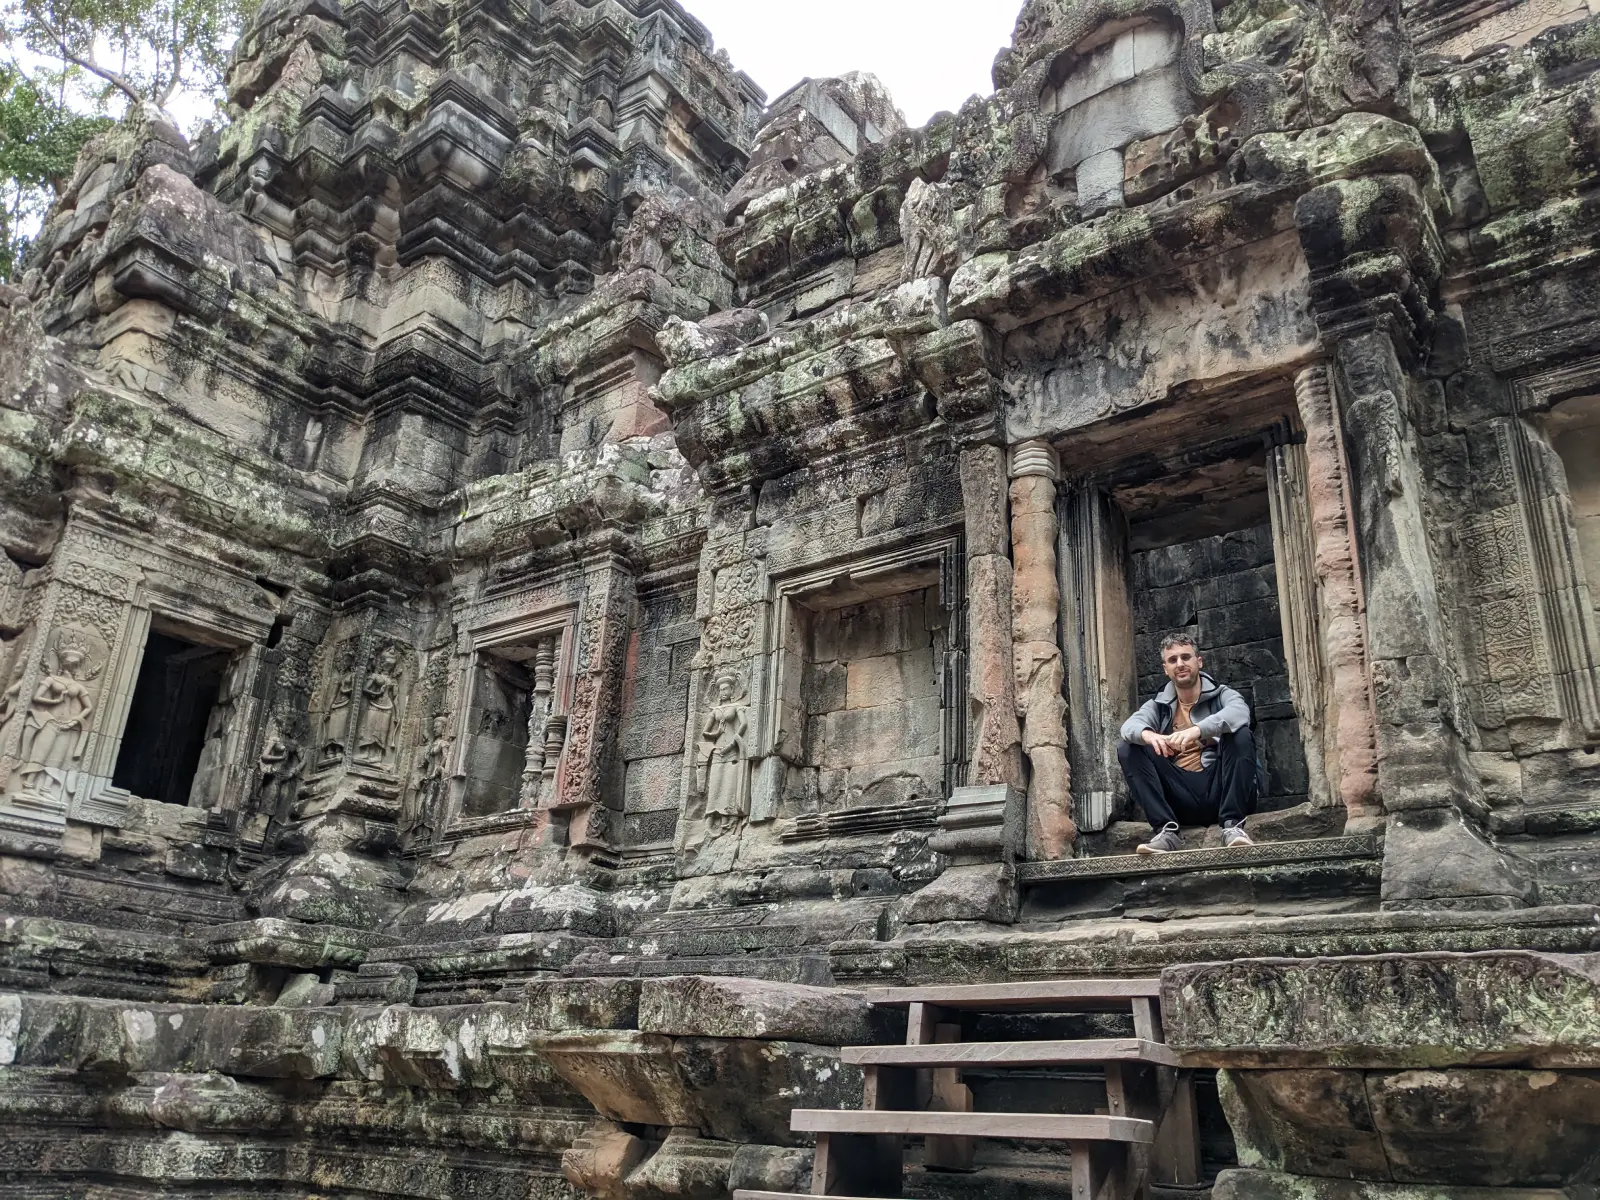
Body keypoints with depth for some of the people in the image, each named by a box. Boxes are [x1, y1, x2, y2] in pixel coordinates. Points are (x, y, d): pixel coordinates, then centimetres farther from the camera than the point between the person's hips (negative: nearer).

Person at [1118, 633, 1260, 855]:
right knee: (1128, 750, -12)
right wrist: (1147, 734, -35)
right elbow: (1130, 725, -9)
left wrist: (1197, 730, -38)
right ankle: (1167, 831, -23)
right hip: (1181, 798, 2)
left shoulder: (1222, 695, 6)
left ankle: (1232, 825, -24)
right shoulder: (1158, 705, 13)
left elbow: (1240, 713, -20)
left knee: (1241, 735, -23)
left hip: (1218, 788, -2)